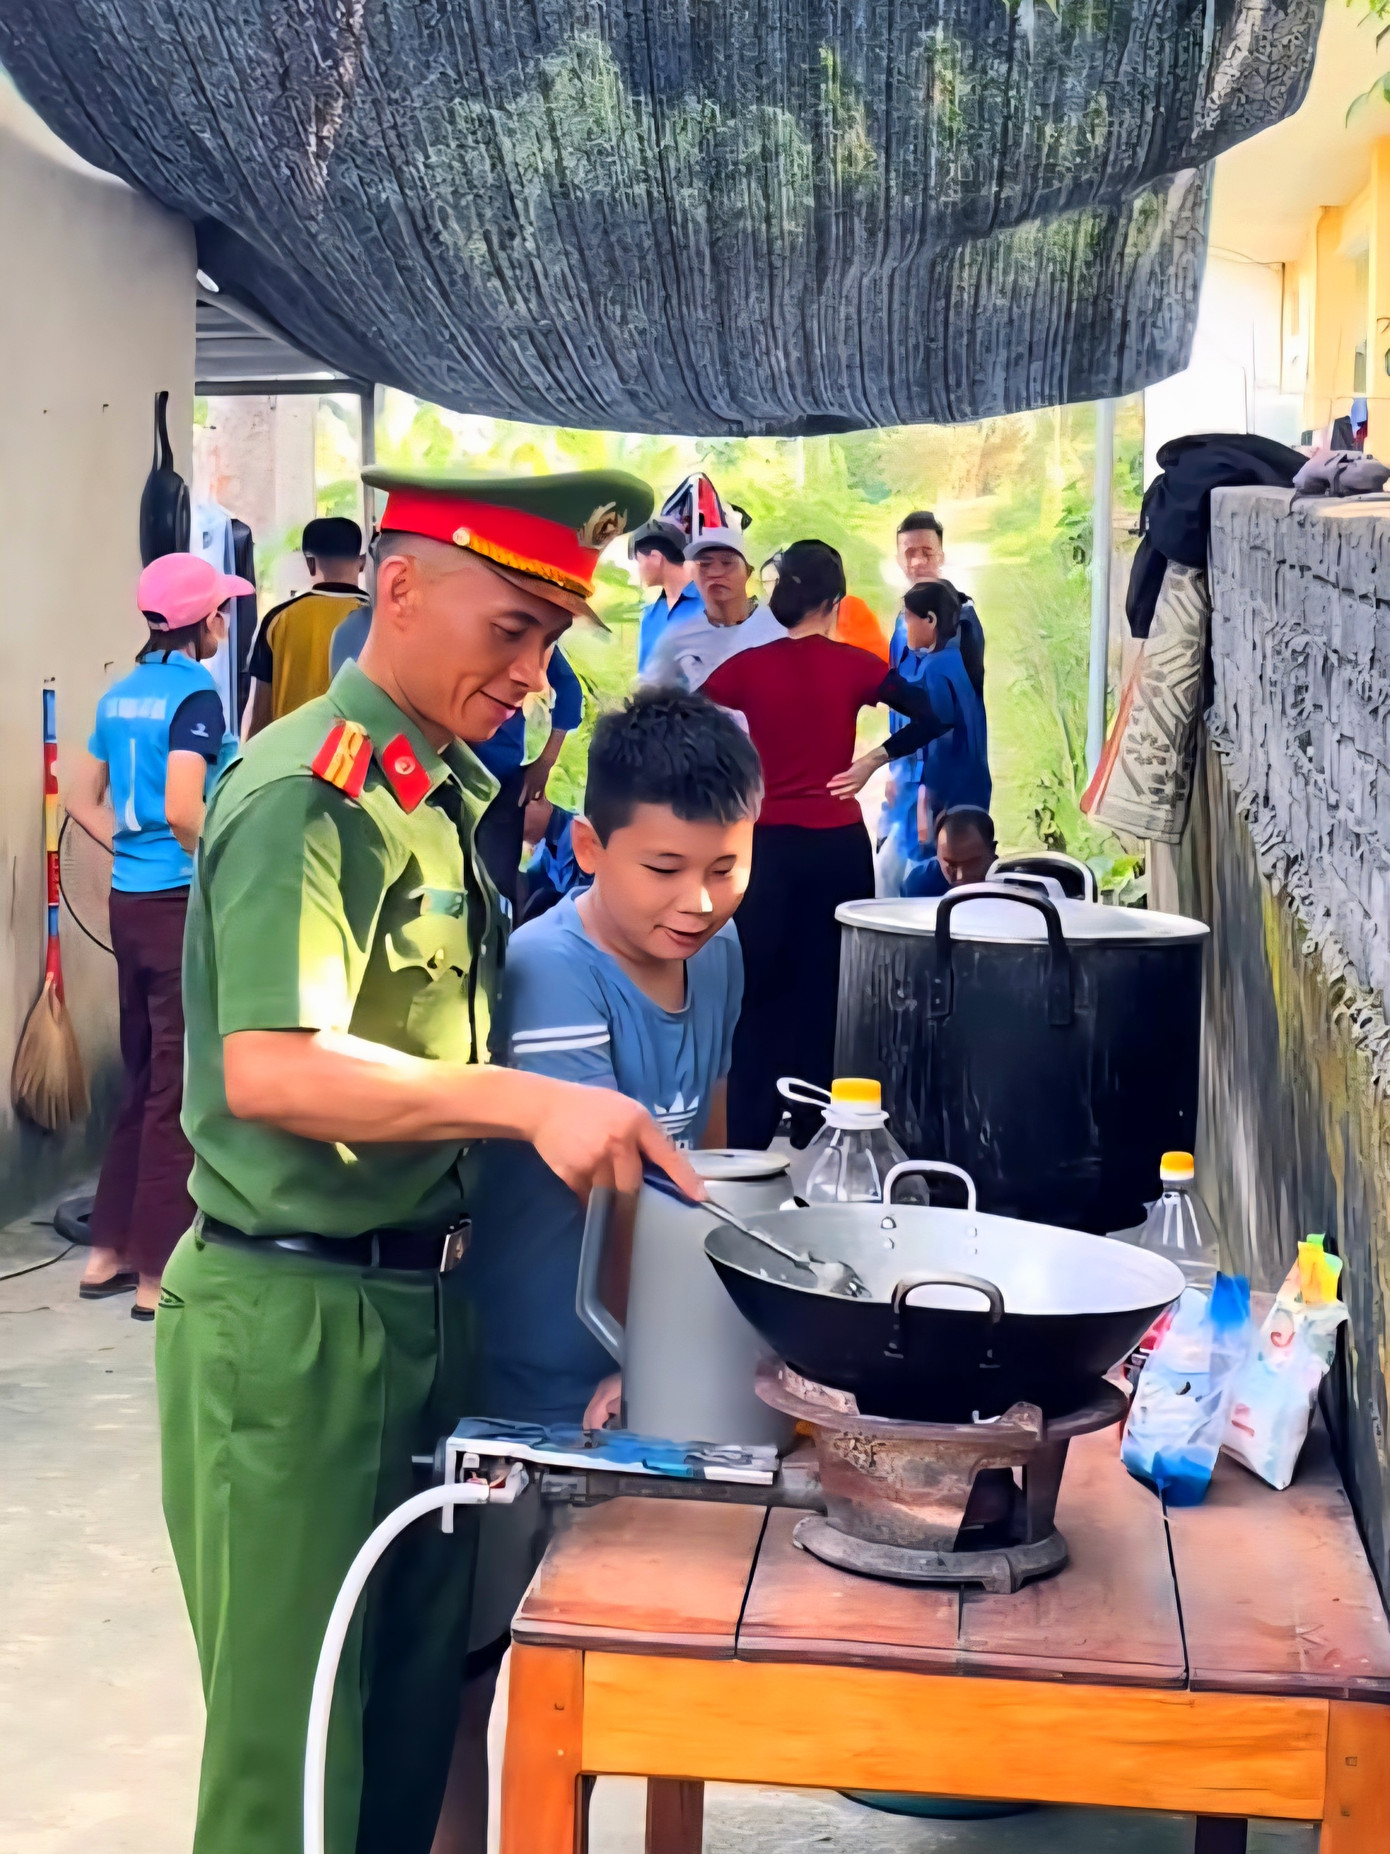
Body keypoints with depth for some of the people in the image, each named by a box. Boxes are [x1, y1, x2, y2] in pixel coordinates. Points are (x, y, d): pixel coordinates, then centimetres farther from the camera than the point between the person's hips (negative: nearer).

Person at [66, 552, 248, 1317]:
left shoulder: (121, 695, 10)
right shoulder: (194, 695, -14)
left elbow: (83, 798, 16)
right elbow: (182, 810, -25)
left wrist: (131, 850, 14)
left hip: (130, 900, 8)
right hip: (181, 903, -8)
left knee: (142, 1078, 18)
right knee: (179, 1087, 0)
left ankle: (108, 1253, 25)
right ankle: (158, 1274, 5)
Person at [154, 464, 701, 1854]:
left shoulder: (443, 791, 11)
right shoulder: (305, 792, -16)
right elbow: (267, 1069, -29)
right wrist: (529, 1101, -34)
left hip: (419, 1304, 9)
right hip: (290, 1321, -9)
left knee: (412, 1725, 17)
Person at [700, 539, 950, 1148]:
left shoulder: (748, 667, -3)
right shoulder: (854, 665, -3)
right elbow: (931, 716, -8)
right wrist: (871, 762, -2)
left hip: (769, 846, 0)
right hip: (841, 846, 0)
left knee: (759, 991, 8)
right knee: (829, 990, 9)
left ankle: (748, 1138, 9)